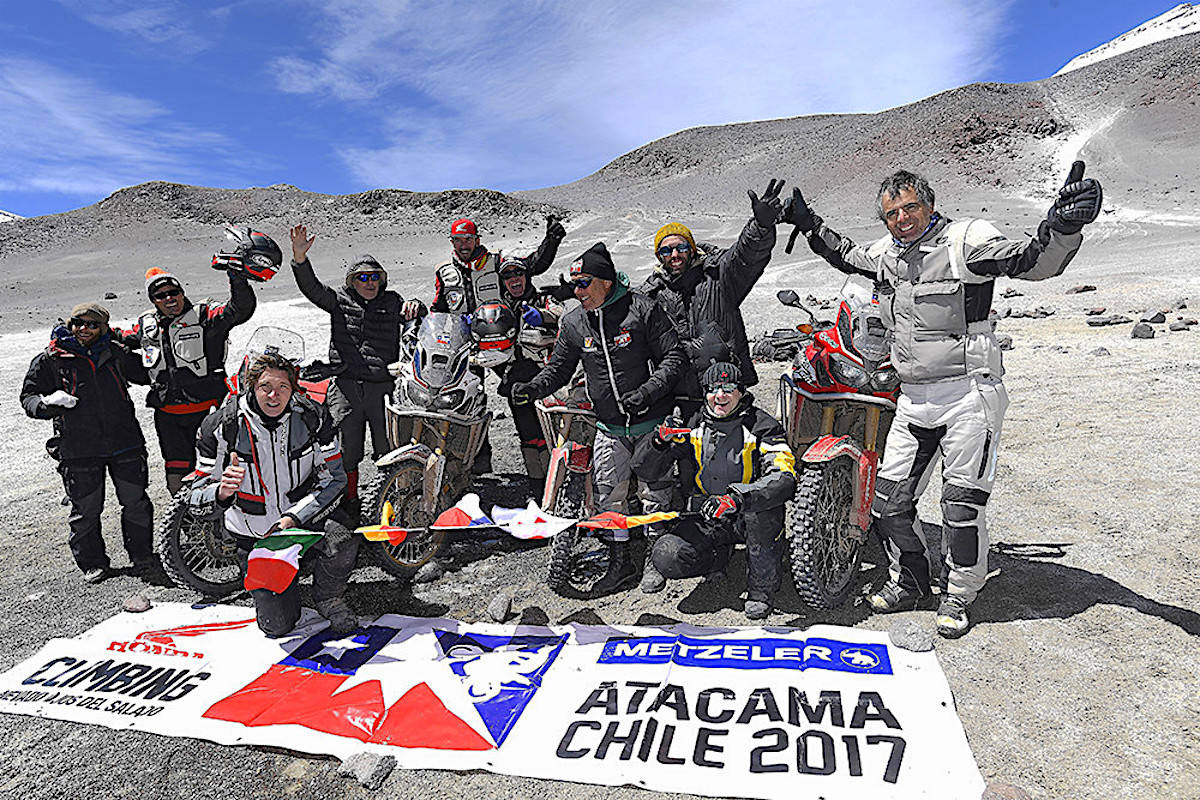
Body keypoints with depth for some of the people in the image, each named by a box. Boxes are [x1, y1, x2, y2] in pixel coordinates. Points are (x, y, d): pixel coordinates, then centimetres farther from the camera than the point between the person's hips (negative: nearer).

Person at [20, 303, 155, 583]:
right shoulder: (50, 359, 2)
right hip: (79, 449, -2)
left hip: (125, 444, 2)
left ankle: (142, 554, 25)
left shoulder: (115, 353, 9)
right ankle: (92, 563, 23)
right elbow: (28, 397, 5)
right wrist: (48, 401, -17)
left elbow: (146, 374, 25)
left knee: (136, 502, 8)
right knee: (86, 509, 5)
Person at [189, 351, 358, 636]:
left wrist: (293, 518, -21)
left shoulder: (313, 417, -13)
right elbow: (199, 503, -12)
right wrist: (223, 492, -37)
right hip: (255, 532, 0)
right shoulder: (220, 427, -15)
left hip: (305, 513, 1)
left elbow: (333, 480, -10)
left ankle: (327, 598, 0)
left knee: (343, 542, -34)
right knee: (278, 625, -6)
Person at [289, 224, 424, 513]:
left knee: (388, 449, 4)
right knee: (348, 449, 5)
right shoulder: (340, 300, 10)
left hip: (383, 386, 0)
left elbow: (419, 316, 4)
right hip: (346, 387, 0)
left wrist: (414, 306, -20)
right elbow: (312, 288, -4)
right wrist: (300, 259, -21)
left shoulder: (391, 302, 13)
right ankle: (350, 501, 22)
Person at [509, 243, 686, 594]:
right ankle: (620, 562, 22)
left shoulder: (642, 309, -14)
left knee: (654, 492, 7)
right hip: (609, 427, 4)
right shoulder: (573, 323, -1)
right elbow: (560, 367, 7)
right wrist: (533, 388, -12)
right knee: (608, 493, 5)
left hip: (652, 422, -4)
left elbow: (674, 356, -11)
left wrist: (648, 391, -24)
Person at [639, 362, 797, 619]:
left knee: (761, 506, -36)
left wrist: (737, 497, -41)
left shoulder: (761, 426, -9)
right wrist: (661, 441, -22)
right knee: (666, 557, -20)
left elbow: (784, 478, -26)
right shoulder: (693, 426, 1)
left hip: (748, 518, -2)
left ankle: (762, 588, -15)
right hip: (707, 519, 3)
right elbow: (643, 468, 0)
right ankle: (719, 555, 13)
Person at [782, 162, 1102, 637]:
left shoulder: (967, 239, -7)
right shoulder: (885, 254, 12)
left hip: (968, 391, -6)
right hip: (913, 398, 6)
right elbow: (846, 256, 32)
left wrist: (1062, 227, -38)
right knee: (888, 498, 8)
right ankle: (908, 582, 28)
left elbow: (1034, 261, -18)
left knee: (962, 503, 0)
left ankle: (959, 596, 20)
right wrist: (808, 223, 28)